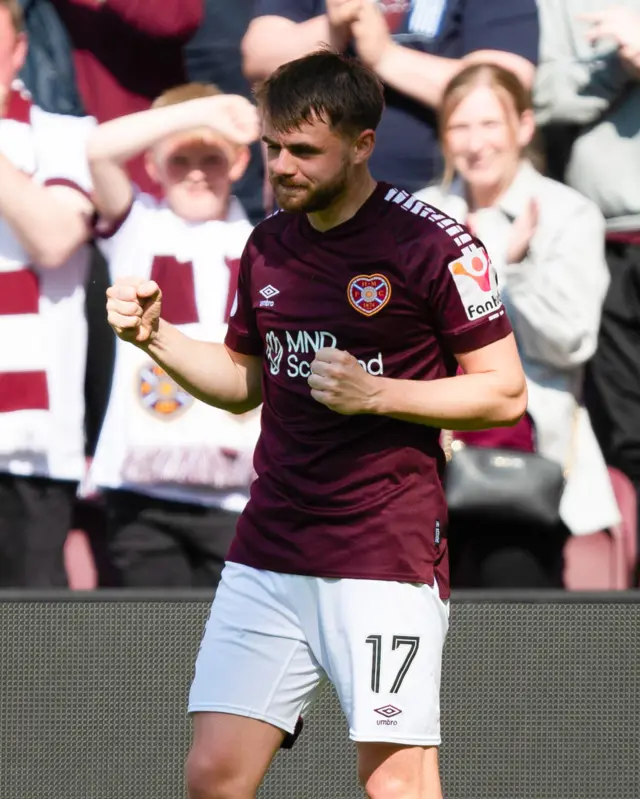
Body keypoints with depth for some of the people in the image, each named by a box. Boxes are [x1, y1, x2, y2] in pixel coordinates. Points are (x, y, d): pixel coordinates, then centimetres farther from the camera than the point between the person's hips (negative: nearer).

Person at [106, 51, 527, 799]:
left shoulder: (434, 245, -8)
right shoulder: (267, 244, 11)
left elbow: (504, 393, -6)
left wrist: (375, 393, -17)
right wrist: (155, 335, 7)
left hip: (389, 559, -6)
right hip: (266, 556, 6)